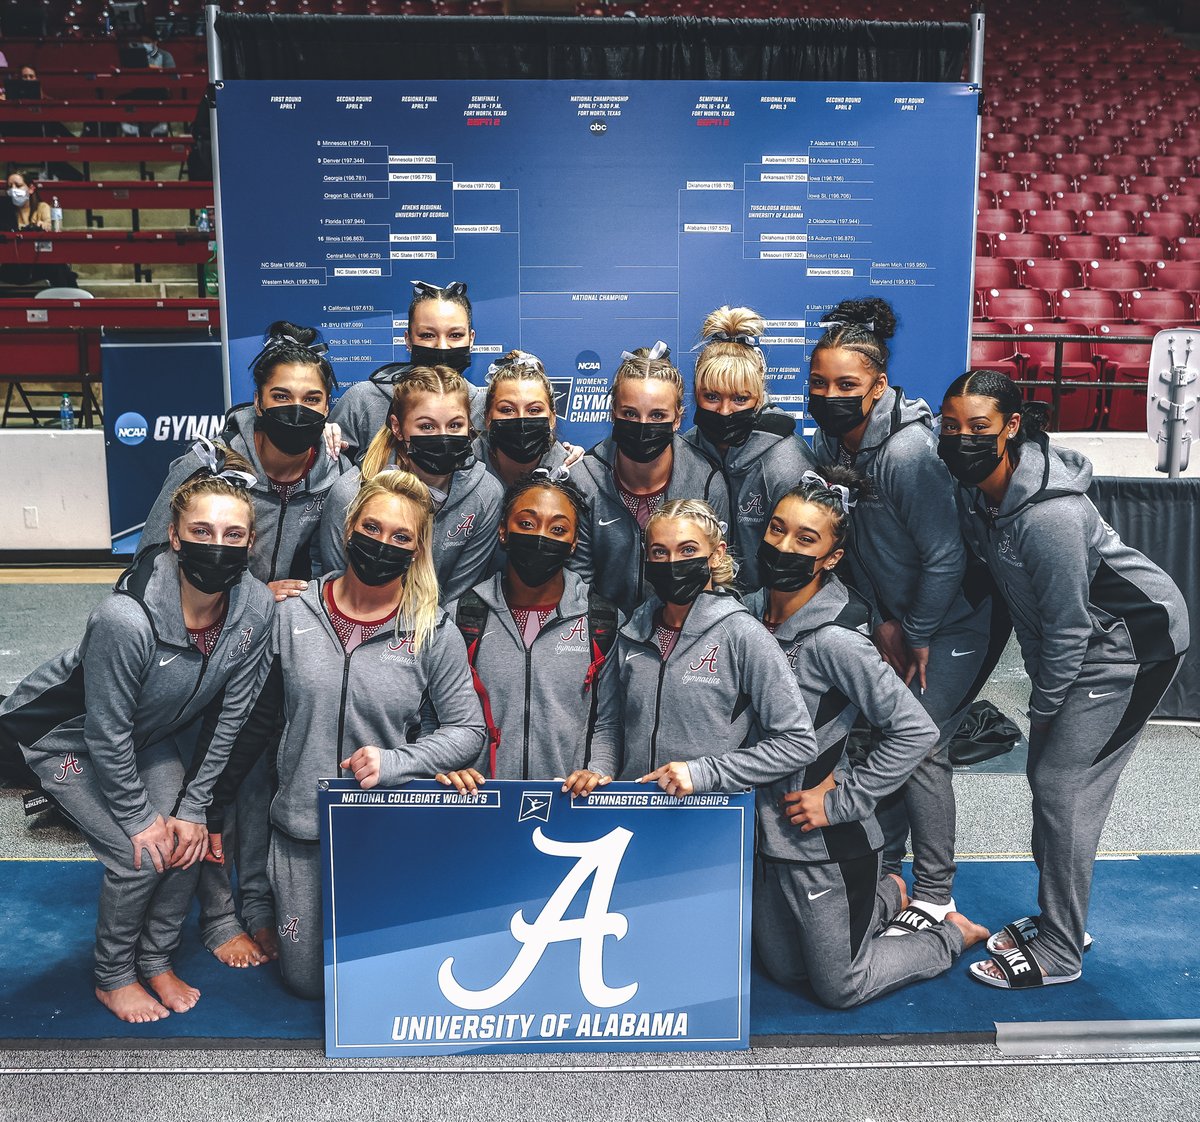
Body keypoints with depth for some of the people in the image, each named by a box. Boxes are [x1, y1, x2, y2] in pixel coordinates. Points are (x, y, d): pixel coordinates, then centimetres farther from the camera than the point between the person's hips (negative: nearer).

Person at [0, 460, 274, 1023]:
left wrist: (192, 808, -8)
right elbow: (107, 734, -26)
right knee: (139, 858, -9)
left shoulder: (256, 606, -23)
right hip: (68, 737, -5)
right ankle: (113, 978, 19)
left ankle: (156, 962, 24)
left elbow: (230, 715, -12)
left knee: (187, 840, -3)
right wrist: (139, 819, -14)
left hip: (154, 735, 5)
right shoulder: (125, 618, -39)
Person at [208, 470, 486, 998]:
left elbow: (468, 730, -6)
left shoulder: (436, 635, -9)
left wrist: (392, 762, -20)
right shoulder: (293, 617, -3)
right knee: (306, 979, 12)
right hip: (303, 824, 2)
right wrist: (217, 796, 13)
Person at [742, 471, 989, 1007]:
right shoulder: (752, 610, -4)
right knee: (783, 969, 23)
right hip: (767, 829, 7)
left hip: (828, 843, -7)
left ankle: (956, 932, 32)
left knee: (841, 988, 11)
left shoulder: (834, 639, -25)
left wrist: (841, 802, -19)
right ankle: (888, 896, 41)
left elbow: (917, 731, -23)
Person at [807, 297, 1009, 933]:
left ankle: (935, 891, 12)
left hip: (955, 618, -7)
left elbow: (944, 557, -25)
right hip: (896, 615, 7)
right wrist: (882, 620, 1)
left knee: (921, 746, -6)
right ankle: (882, 864, 29)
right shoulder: (828, 444, -5)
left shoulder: (907, 451, -29)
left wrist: (919, 636, -15)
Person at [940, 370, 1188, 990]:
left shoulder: (1048, 517, -33)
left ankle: (1059, 953, 6)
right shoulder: (975, 487, -7)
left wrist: (1044, 706, -10)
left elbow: (1068, 626, -24)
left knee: (1064, 784, -7)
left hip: (1132, 641, -8)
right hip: (1074, 640, 9)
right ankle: (1058, 919, 28)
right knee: (1047, 774, 11)